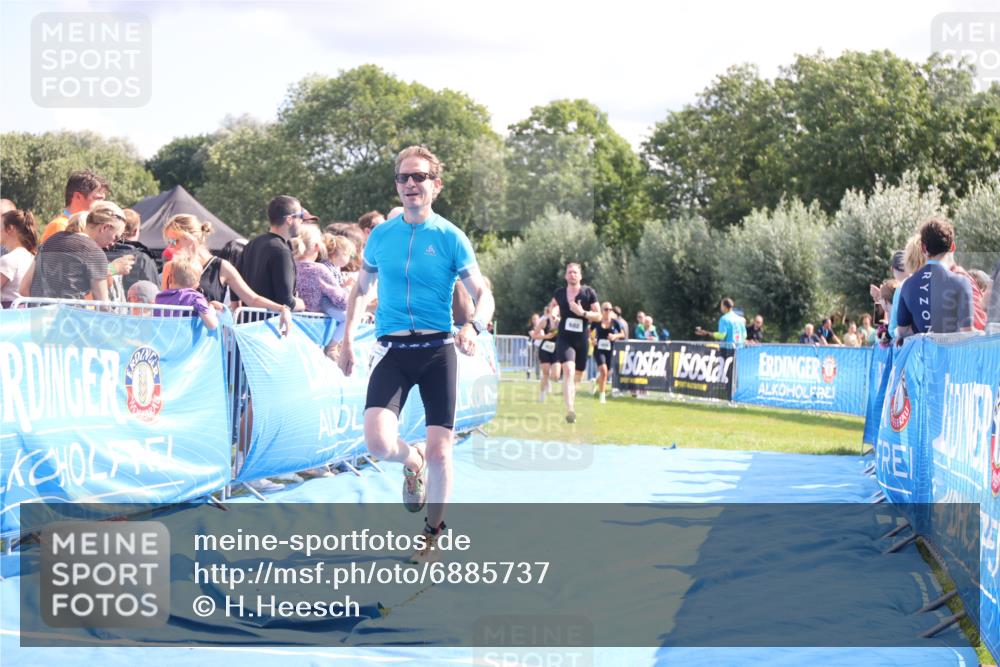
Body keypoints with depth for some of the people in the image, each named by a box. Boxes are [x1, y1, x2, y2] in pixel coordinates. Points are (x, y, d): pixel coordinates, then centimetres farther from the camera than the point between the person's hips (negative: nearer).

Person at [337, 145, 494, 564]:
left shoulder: (450, 238, -1)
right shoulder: (380, 236, 7)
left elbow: (483, 295, -3)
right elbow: (361, 289, 22)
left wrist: (473, 327, -24)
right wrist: (347, 340, 12)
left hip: (437, 349, -1)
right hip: (391, 349, 1)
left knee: (439, 452, -6)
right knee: (378, 442, -19)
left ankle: (433, 534, 17)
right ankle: (412, 462, 18)